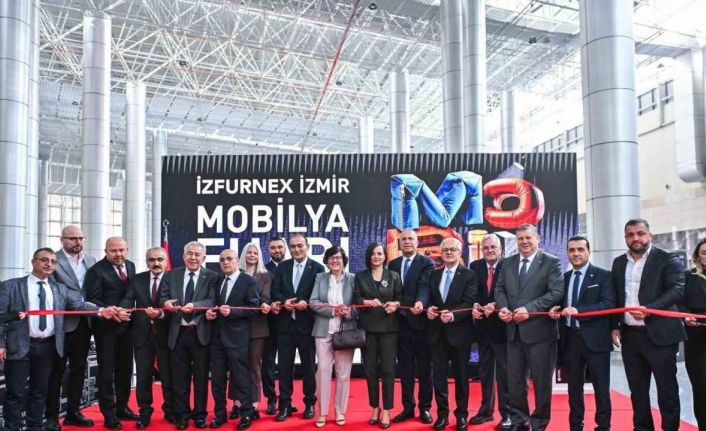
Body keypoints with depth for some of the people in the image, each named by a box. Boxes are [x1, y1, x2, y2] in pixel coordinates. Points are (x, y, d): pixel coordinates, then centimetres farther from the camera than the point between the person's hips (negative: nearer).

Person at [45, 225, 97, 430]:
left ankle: (73, 412, 24)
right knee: (56, 370, 5)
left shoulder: (91, 260, 10)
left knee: (79, 369, 13)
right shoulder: (54, 260, -8)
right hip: (63, 323, -6)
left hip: (84, 322, 6)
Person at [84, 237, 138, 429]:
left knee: (125, 369, 16)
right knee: (106, 371, 4)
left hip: (126, 326, 7)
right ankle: (109, 414, 13)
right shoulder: (96, 270, -13)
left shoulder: (130, 266, 8)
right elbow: (92, 300, -18)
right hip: (106, 327, -6)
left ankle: (122, 407, 31)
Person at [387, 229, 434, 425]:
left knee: (424, 368, 7)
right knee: (405, 368, 11)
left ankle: (425, 408, 19)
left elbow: (424, 286, -20)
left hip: (420, 321, -4)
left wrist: (419, 303, -38)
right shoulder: (393, 264, 11)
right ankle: (408, 407, 22)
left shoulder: (426, 263, -5)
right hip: (401, 322, 4)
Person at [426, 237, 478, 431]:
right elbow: (429, 298, 13)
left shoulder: (469, 275, -4)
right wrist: (429, 308, -9)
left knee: (461, 375, 8)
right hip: (437, 331, 4)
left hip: (459, 331, -4)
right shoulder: (434, 274, 12)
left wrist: (453, 315, -29)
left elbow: (469, 302, -14)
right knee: (439, 375, 8)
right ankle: (442, 414, 19)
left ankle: (461, 414, 21)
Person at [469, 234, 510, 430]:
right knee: (484, 369, 15)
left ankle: (507, 413, 14)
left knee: (504, 370, 2)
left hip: (501, 324, -5)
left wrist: (496, 306, -29)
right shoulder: (475, 266, 5)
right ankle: (486, 410, 27)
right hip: (482, 325, 5)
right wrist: (474, 306, -20)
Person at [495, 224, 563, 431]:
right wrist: (502, 307, -9)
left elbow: (557, 293, -14)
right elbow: (500, 288, 12)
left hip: (539, 330, -5)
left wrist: (529, 309, -21)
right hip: (514, 330, 5)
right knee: (514, 379, 12)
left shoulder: (551, 262, -4)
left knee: (541, 380, 6)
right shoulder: (508, 263, 13)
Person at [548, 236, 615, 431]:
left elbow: (608, 304, -15)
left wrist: (578, 310, -25)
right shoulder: (564, 277, 12)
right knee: (574, 386, 13)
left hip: (595, 338, -5)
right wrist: (556, 309, -6)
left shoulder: (602, 275, -4)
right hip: (570, 339, 5)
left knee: (601, 388, 3)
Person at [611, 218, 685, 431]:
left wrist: (649, 309, -26)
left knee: (667, 389, 3)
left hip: (660, 334, -5)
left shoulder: (667, 258, -4)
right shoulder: (619, 263, 12)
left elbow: (677, 290, -16)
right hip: (630, 335, 5)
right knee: (637, 390, 13)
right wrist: (615, 326, 8)